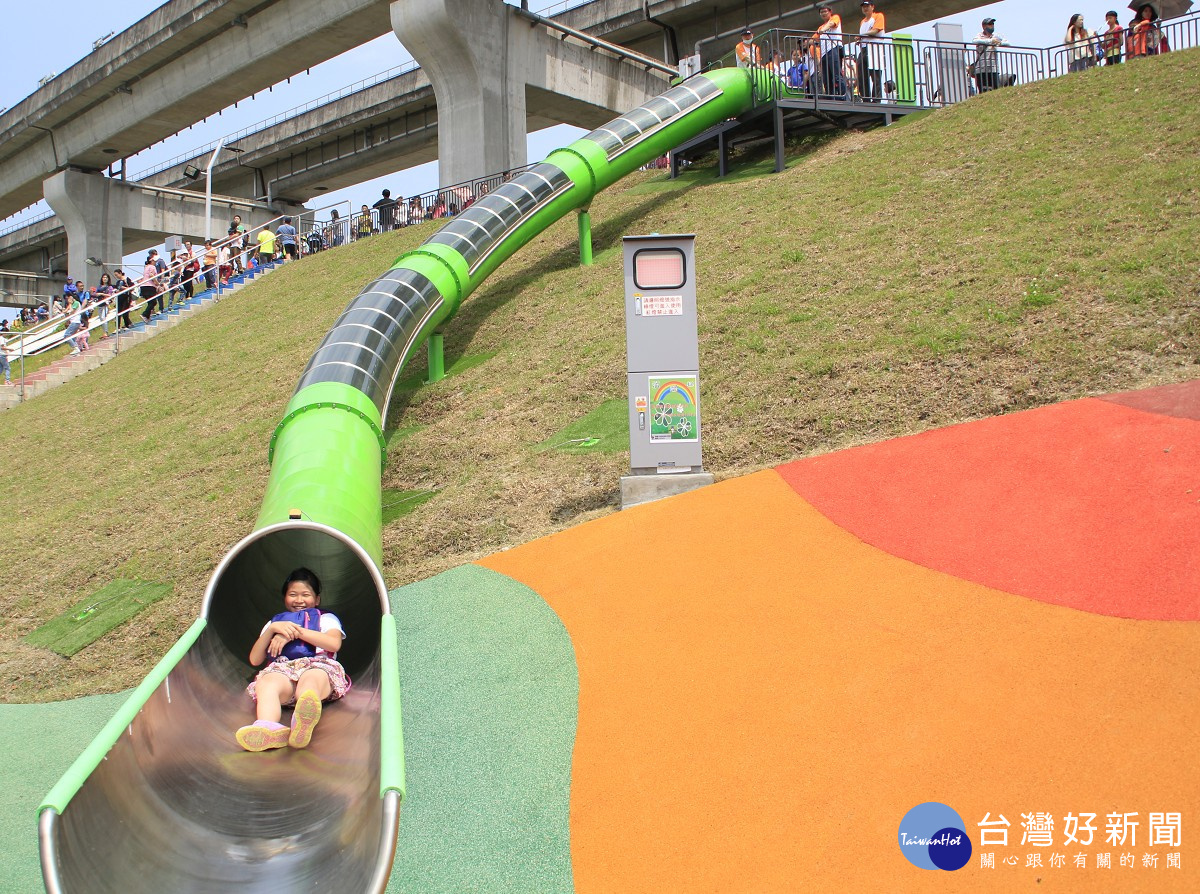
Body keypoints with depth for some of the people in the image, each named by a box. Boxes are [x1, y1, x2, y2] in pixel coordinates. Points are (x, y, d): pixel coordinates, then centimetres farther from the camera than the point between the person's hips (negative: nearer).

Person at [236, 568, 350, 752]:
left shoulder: (326, 618, 31)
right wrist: (272, 629, 7)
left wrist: (296, 631, 2)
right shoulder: (275, 621, 38)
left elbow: (334, 643, 6)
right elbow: (254, 660, 23)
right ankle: (268, 728, -69)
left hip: (318, 667, -2)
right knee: (265, 684, -38)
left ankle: (303, 725, -77)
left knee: (310, 681, -42)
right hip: (281, 669, 2)